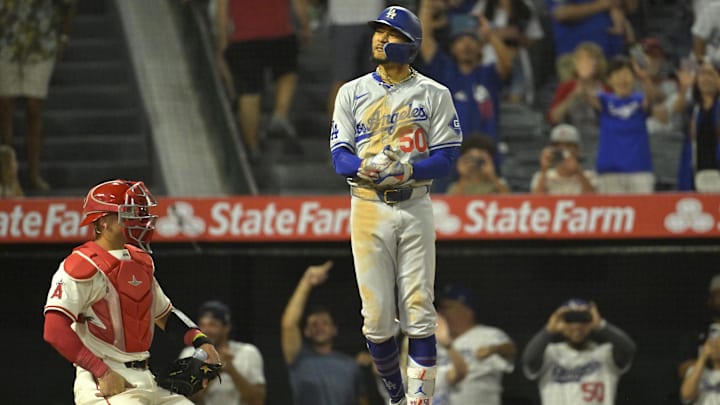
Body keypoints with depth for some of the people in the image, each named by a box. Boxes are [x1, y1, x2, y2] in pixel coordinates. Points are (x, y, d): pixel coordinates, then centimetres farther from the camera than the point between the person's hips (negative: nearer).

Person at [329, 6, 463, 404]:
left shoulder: (433, 95, 5)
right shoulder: (353, 92, 10)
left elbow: (445, 158, -2)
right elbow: (341, 157, 2)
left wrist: (406, 170, -20)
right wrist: (368, 168, -20)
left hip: (414, 207, -1)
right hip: (368, 210, 1)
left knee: (418, 310, -6)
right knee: (376, 316, -2)